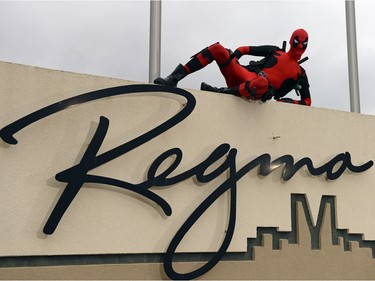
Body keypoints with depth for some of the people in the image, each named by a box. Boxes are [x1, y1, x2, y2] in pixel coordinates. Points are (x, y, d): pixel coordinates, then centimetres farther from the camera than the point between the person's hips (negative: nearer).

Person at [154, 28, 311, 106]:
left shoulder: (300, 74, 17)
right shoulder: (275, 51, 24)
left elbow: (307, 102, 12)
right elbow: (245, 49, 22)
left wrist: (287, 101, -7)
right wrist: (233, 56, -1)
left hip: (259, 92, -4)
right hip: (247, 77, 4)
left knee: (262, 83, -44)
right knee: (217, 49, -17)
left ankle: (218, 92, -35)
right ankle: (173, 79, -25)